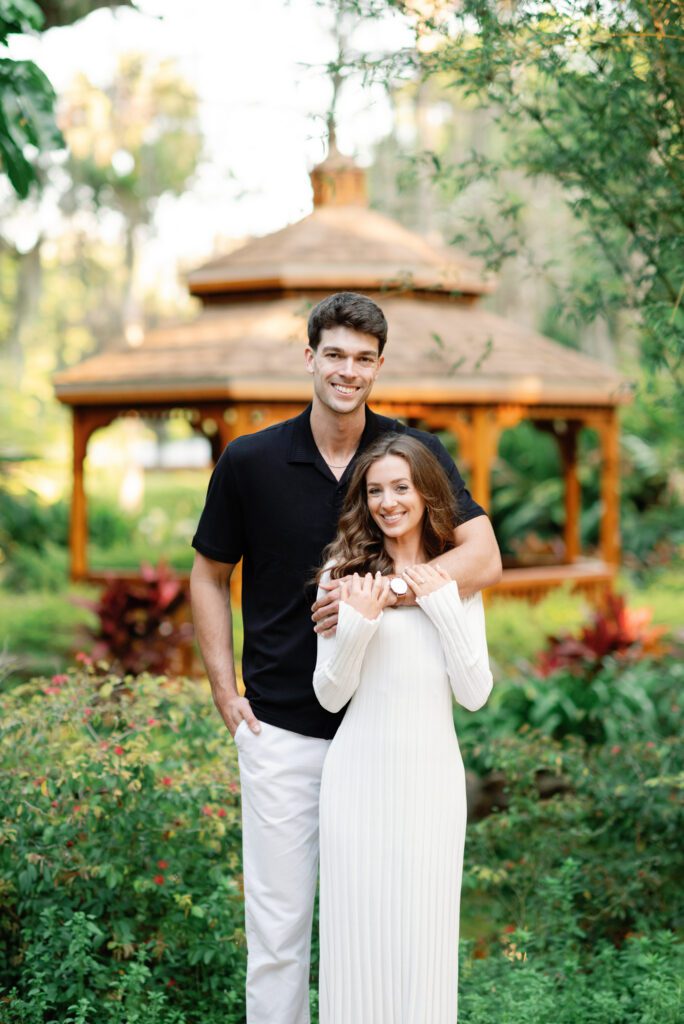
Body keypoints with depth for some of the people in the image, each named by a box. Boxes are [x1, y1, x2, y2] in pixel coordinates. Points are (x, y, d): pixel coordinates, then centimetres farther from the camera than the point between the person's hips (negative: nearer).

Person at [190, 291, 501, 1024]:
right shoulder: (250, 461, -3)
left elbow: (483, 558, -14)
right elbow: (209, 577, 8)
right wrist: (225, 690, 0)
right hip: (281, 726, -1)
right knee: (278, 922, 4)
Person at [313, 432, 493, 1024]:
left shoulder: (459, 581, 5)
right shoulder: (345, 575, -1)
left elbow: (476, 695, 0)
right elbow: (329, 696, -1)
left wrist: (443, 608, -9)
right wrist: (357, 624, -16)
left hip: (432, 773, 1)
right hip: (361, 771, -1)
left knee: (425, 927, 6)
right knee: (357, 923, 4)